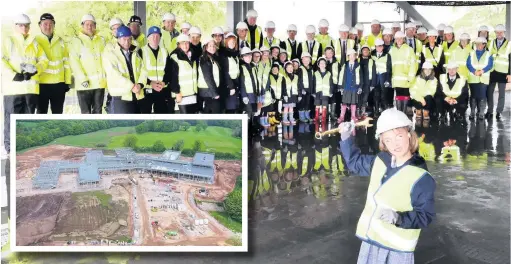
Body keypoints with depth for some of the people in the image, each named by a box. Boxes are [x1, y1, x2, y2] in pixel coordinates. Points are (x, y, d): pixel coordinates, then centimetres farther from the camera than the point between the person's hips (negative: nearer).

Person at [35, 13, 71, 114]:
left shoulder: (60, 41, 10)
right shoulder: (36, 41, 1)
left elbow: (66, 62, 11)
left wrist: (67, 81, 8)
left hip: (59, 83, 3)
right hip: (41, 83, -3)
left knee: (58, 113, 10)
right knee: (41, 112, 5)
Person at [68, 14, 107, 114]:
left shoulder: (101, 40, 14)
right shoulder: (76, 40, 2)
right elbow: (74, 61, -7)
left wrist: (107, 74, 2)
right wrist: (82, 79, -16)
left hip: (100, 82, 4)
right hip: (85, 84, -4)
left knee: (97, 111, 11)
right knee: (86, 113, -1)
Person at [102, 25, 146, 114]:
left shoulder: (136, 54, 16)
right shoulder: (109, 54, 0)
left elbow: (143, 70, 6)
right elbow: (114, 75, -13)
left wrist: (140, 84, -14)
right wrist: (131, 86, -18)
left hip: (136, 96, 5)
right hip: (121, 96, -5)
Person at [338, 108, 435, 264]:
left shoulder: (421, 178, -20)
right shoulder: (379, 161, 0)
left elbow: (426, 216, -17)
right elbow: (354, 162, 18)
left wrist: (399, 218, -32)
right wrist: (346, 137, 8)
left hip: (397, 248, -6)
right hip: (371, 240, 6)